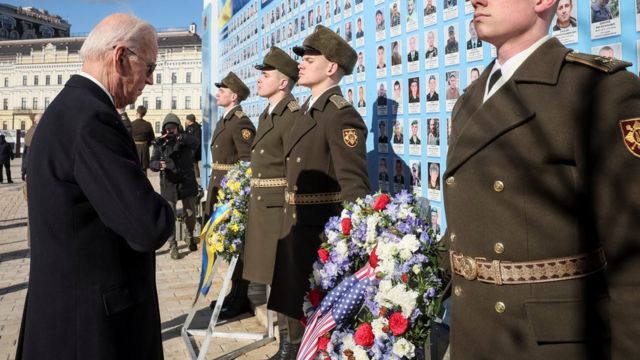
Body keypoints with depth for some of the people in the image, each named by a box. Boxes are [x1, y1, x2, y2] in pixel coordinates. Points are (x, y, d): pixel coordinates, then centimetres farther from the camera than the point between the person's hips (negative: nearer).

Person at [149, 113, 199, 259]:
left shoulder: (185, 138, 2)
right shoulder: (160, 143, 3)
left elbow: (195, 142, -21)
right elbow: (152, 162, -3)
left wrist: (177, 137, -35)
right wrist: (158, 165, -27)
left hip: (187, 182, 1)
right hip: (169, 183, -1)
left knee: (191, 214, 9)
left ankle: (189, 236, 36)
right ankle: (172, 245, 8)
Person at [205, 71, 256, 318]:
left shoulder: (241, 123, -14)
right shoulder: (223, 120, 17)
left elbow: (248, 162, -19)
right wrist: (213, 191, 16)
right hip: (220, 189, 10)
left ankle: (240, 299, 9)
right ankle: (235, 293, 27)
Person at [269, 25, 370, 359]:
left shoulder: (342, 116, -18)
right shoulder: (308, 110, 12)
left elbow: (356, 189, -23)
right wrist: (290, 225, 16)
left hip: (321, 233, -9)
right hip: (295, 227, 9)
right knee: (294, 305, 22)